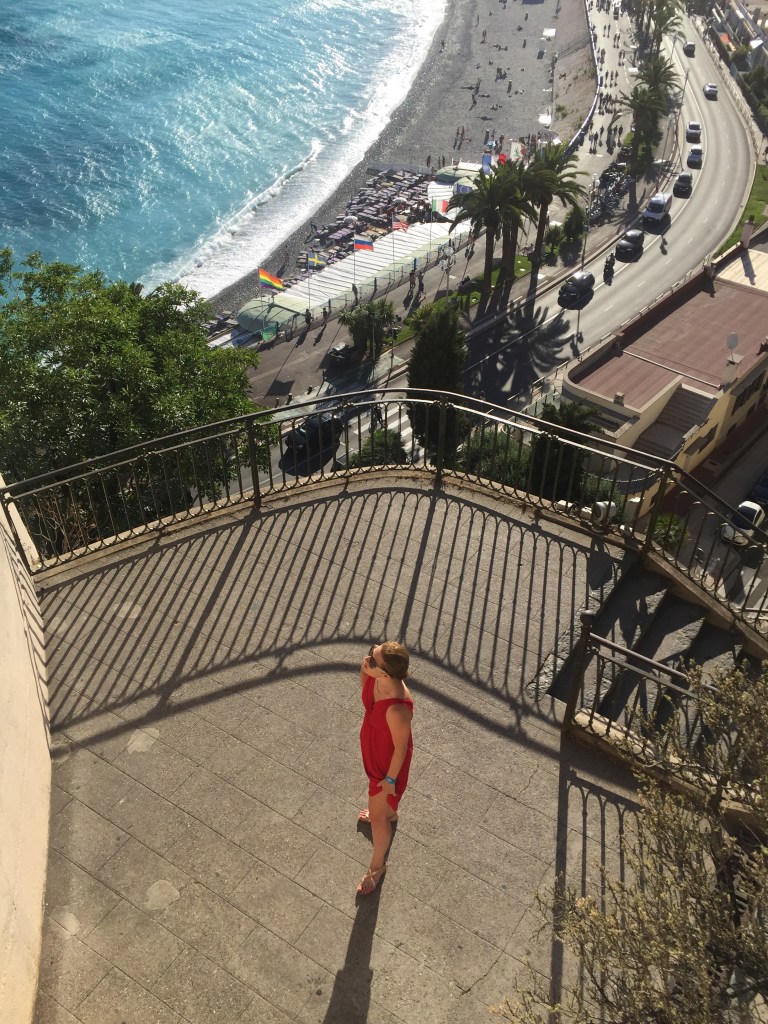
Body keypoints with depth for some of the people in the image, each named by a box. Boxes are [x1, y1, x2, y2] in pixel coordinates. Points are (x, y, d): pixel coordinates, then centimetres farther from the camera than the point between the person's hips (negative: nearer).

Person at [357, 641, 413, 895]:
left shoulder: (397, 709, -47)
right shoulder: (375, 677, -28)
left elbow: (401, 748, -26)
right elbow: (364, 683, 4)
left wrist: (390, 779, -14)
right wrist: (364, 666, -13)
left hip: (388, 759, -7)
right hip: (371, 746, 7)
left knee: (376, 817, 17)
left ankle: (377, 865, 47)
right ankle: (389, 813, 74)